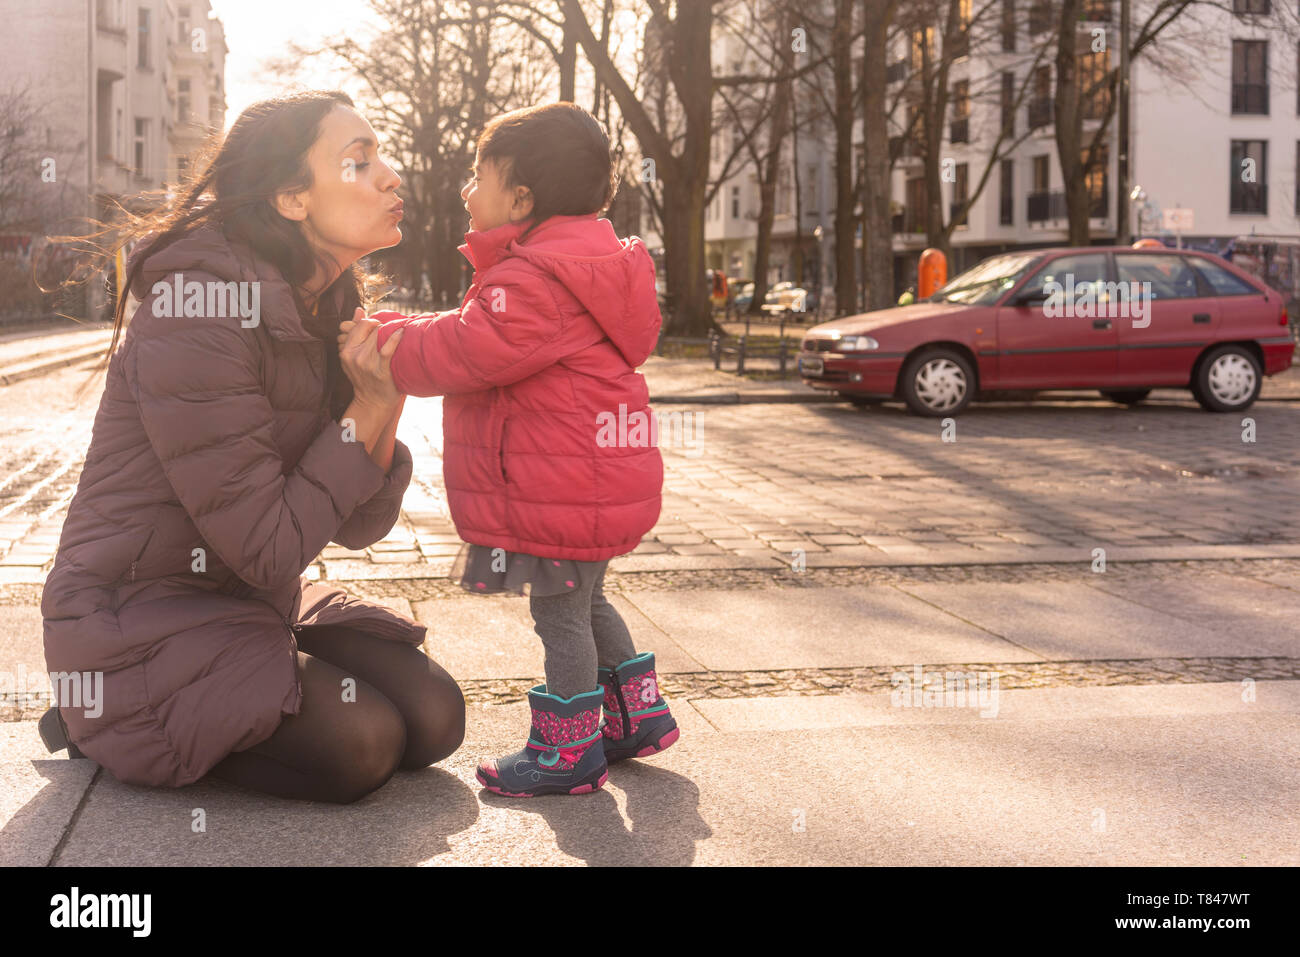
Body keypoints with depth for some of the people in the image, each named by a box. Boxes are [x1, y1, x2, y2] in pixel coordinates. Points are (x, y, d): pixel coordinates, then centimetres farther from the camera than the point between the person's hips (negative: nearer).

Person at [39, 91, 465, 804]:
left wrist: (384, 414, -16)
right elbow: (268, 549, -25)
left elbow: (358, 526, 2)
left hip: (254, 608, 8)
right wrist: (366, 412, -17)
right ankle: (108, 731, 0)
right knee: (360, 743, -21)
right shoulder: (199, 310, -24)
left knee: (435, 716, -4)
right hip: (136, 618, -8)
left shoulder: (327, 312, 4)